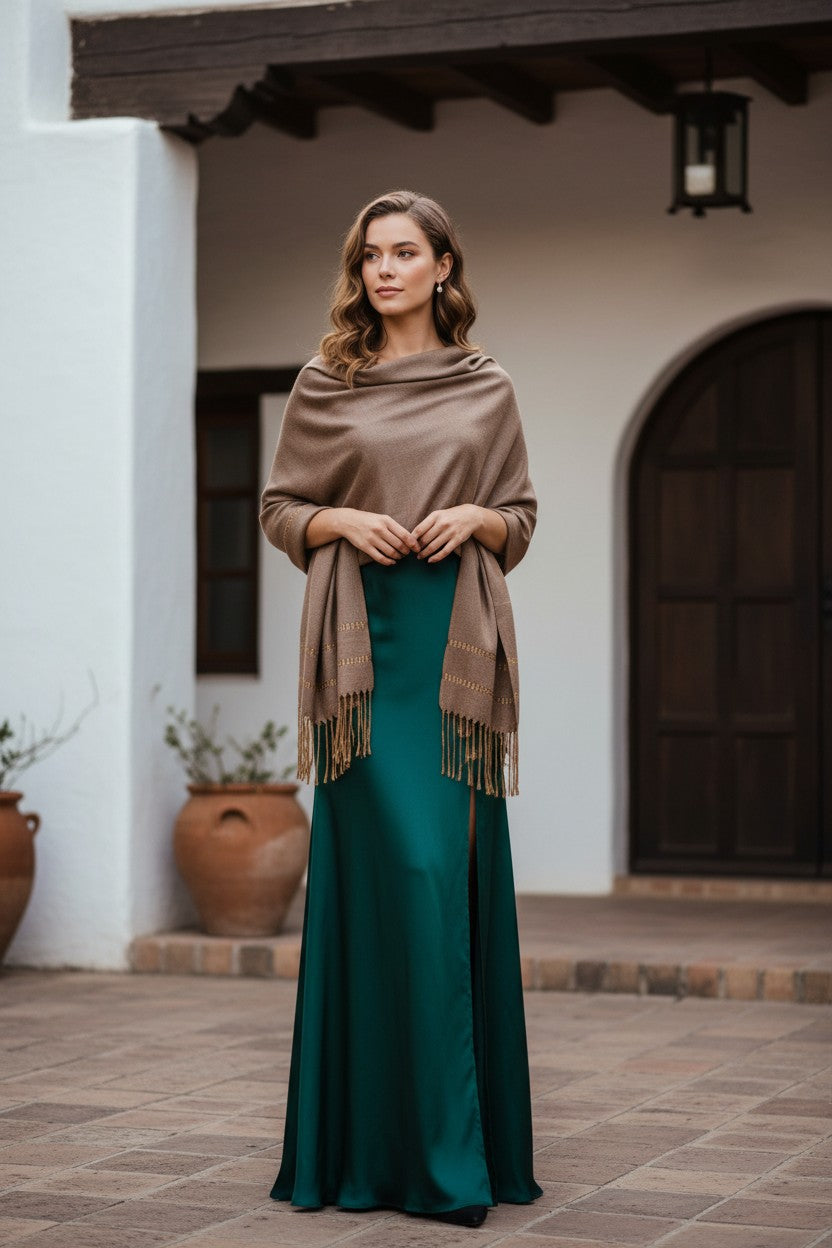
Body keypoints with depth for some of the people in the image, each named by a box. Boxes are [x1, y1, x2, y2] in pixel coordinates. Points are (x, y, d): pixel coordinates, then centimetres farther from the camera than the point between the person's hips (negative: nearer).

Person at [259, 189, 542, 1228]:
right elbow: (279, 508, 10)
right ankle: (418, 1146, -3)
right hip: (364, 643, -1)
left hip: (458, 642, 2)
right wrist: (345, 522, -8)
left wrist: (474, 520, -6)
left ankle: (470, 1138, 9)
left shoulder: (487, 389, 11)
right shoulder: (324, 384, 8)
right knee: (396, 869, -9)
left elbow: (521, 517, 14)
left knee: (458, 872, 0)